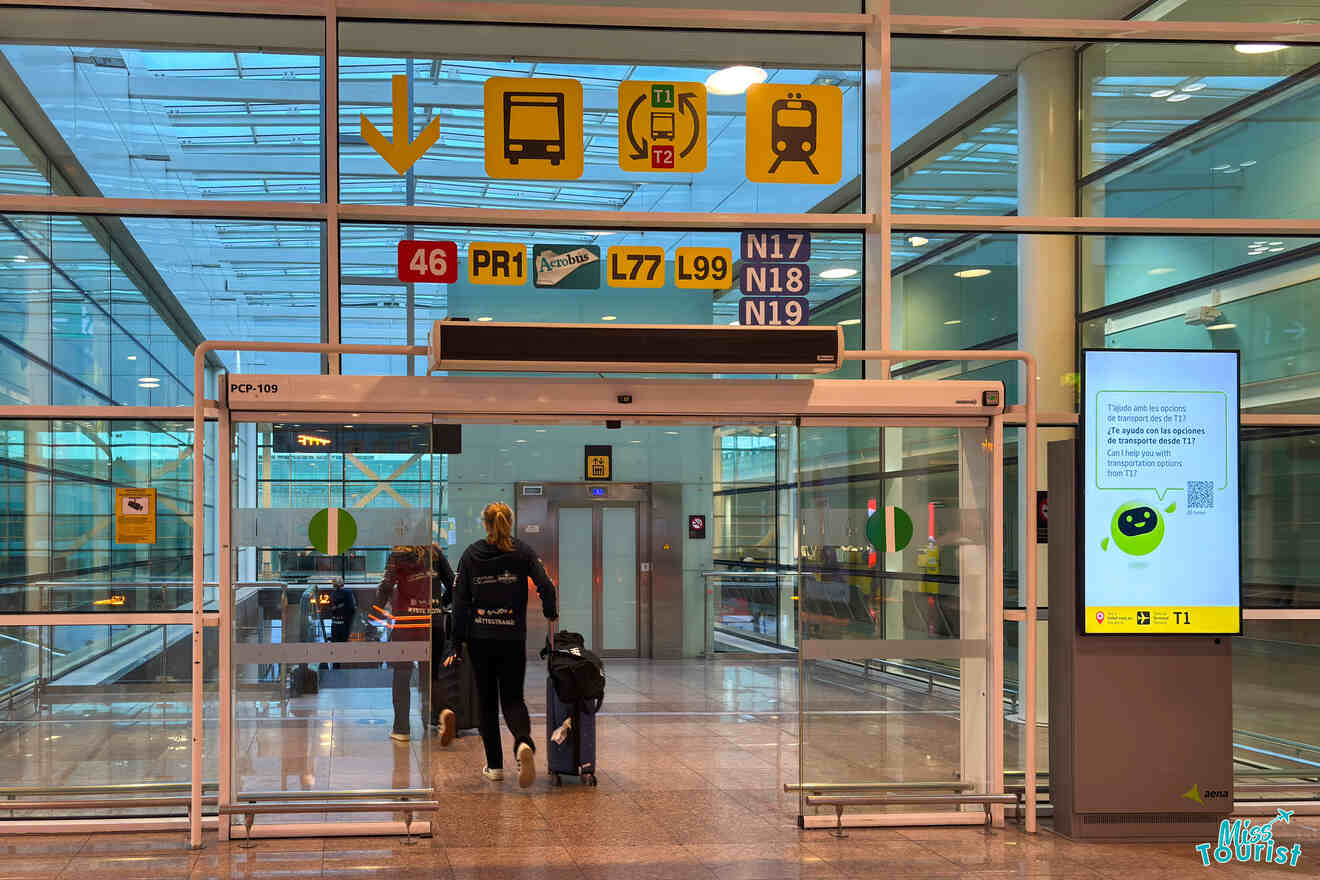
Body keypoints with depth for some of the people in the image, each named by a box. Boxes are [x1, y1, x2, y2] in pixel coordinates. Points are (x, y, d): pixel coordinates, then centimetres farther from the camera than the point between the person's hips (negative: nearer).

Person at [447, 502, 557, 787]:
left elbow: (460, 601, -1)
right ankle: (524, 743, -24)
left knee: (487, 702, 12)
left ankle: (494, 766, 14)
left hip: (480, 638, 0)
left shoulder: (471, 554, 1)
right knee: (513, 698, 6)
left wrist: (457, 645, 1)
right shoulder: (523, 552, -1)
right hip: (513, 638, 0)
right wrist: (550, 613, 9)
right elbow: (546, 586, -11)